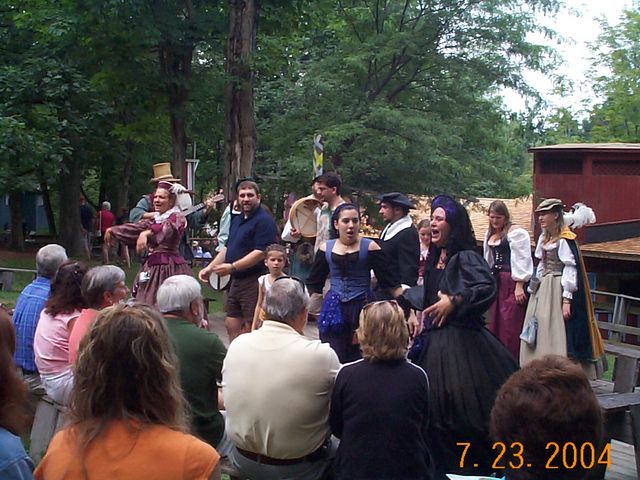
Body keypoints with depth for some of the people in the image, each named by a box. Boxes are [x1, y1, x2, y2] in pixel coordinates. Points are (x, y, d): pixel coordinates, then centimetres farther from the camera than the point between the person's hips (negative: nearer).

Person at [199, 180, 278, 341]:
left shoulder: (264, 220, -13)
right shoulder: (237, 219, 16)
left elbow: (260, 253, -21)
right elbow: (228, 248, 23)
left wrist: (232, 267, -23)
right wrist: (210, 267, 12)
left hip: (254, 281, -9)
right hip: (236, 280, 9)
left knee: (250, 327, -3)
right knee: (231, 324, 13)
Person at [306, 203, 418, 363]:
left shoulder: (370, 247, -2)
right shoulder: (326, 248, 6)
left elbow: (391, 283, -4)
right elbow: (313, 285, 15)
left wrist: (408, 311, -10)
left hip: (363, 309, -2)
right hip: (333, 311, 2)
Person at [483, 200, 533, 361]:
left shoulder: (515, 231, -8)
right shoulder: (490, 234, 15)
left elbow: (521, 259, -13)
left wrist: (519, 286, -17)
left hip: (512, 282, -8)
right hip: (496, 281, 8)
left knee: (510, 326, -8)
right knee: (495, 322, 10)